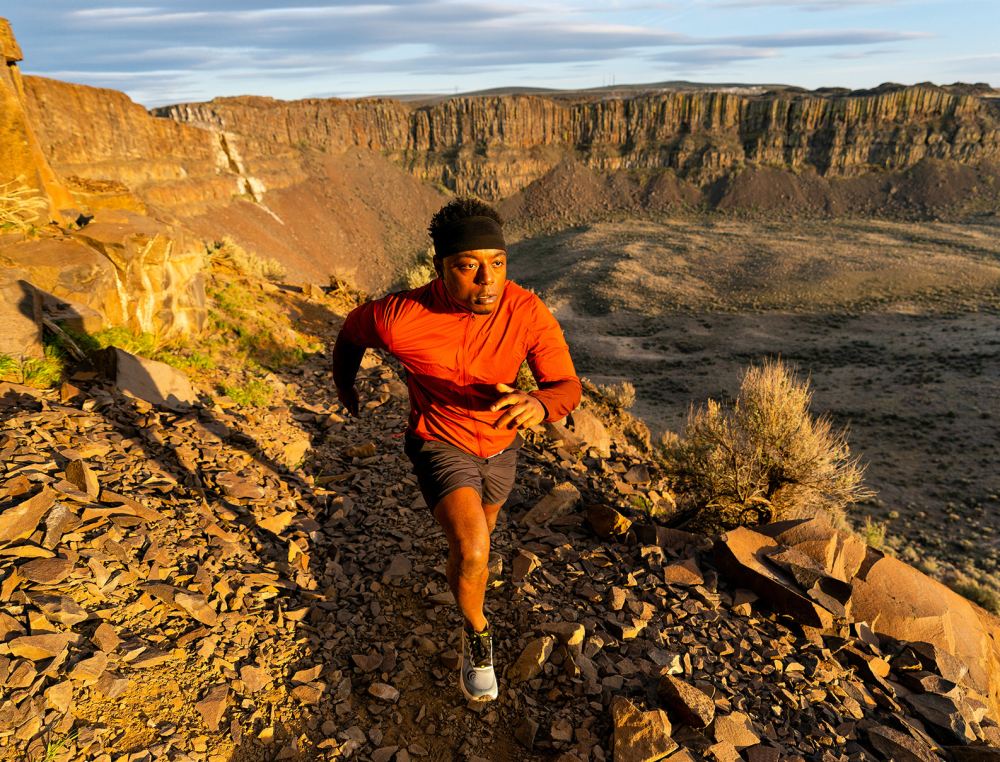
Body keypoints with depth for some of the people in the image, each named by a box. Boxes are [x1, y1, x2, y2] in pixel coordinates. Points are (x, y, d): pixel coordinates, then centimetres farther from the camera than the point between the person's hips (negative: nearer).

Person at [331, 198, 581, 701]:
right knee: (473, 551, -24)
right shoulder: (400, 319, -31)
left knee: (481, 529, 30)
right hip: (440, 444, -3)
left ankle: (458, 545, 68)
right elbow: (352, 331, -9)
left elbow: (568, 386, -23)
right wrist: (344, 387, 10)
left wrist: (539, 404, -48)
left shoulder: (529, 313, -28)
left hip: (500, 444, 4)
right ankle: (476, 633, 9)